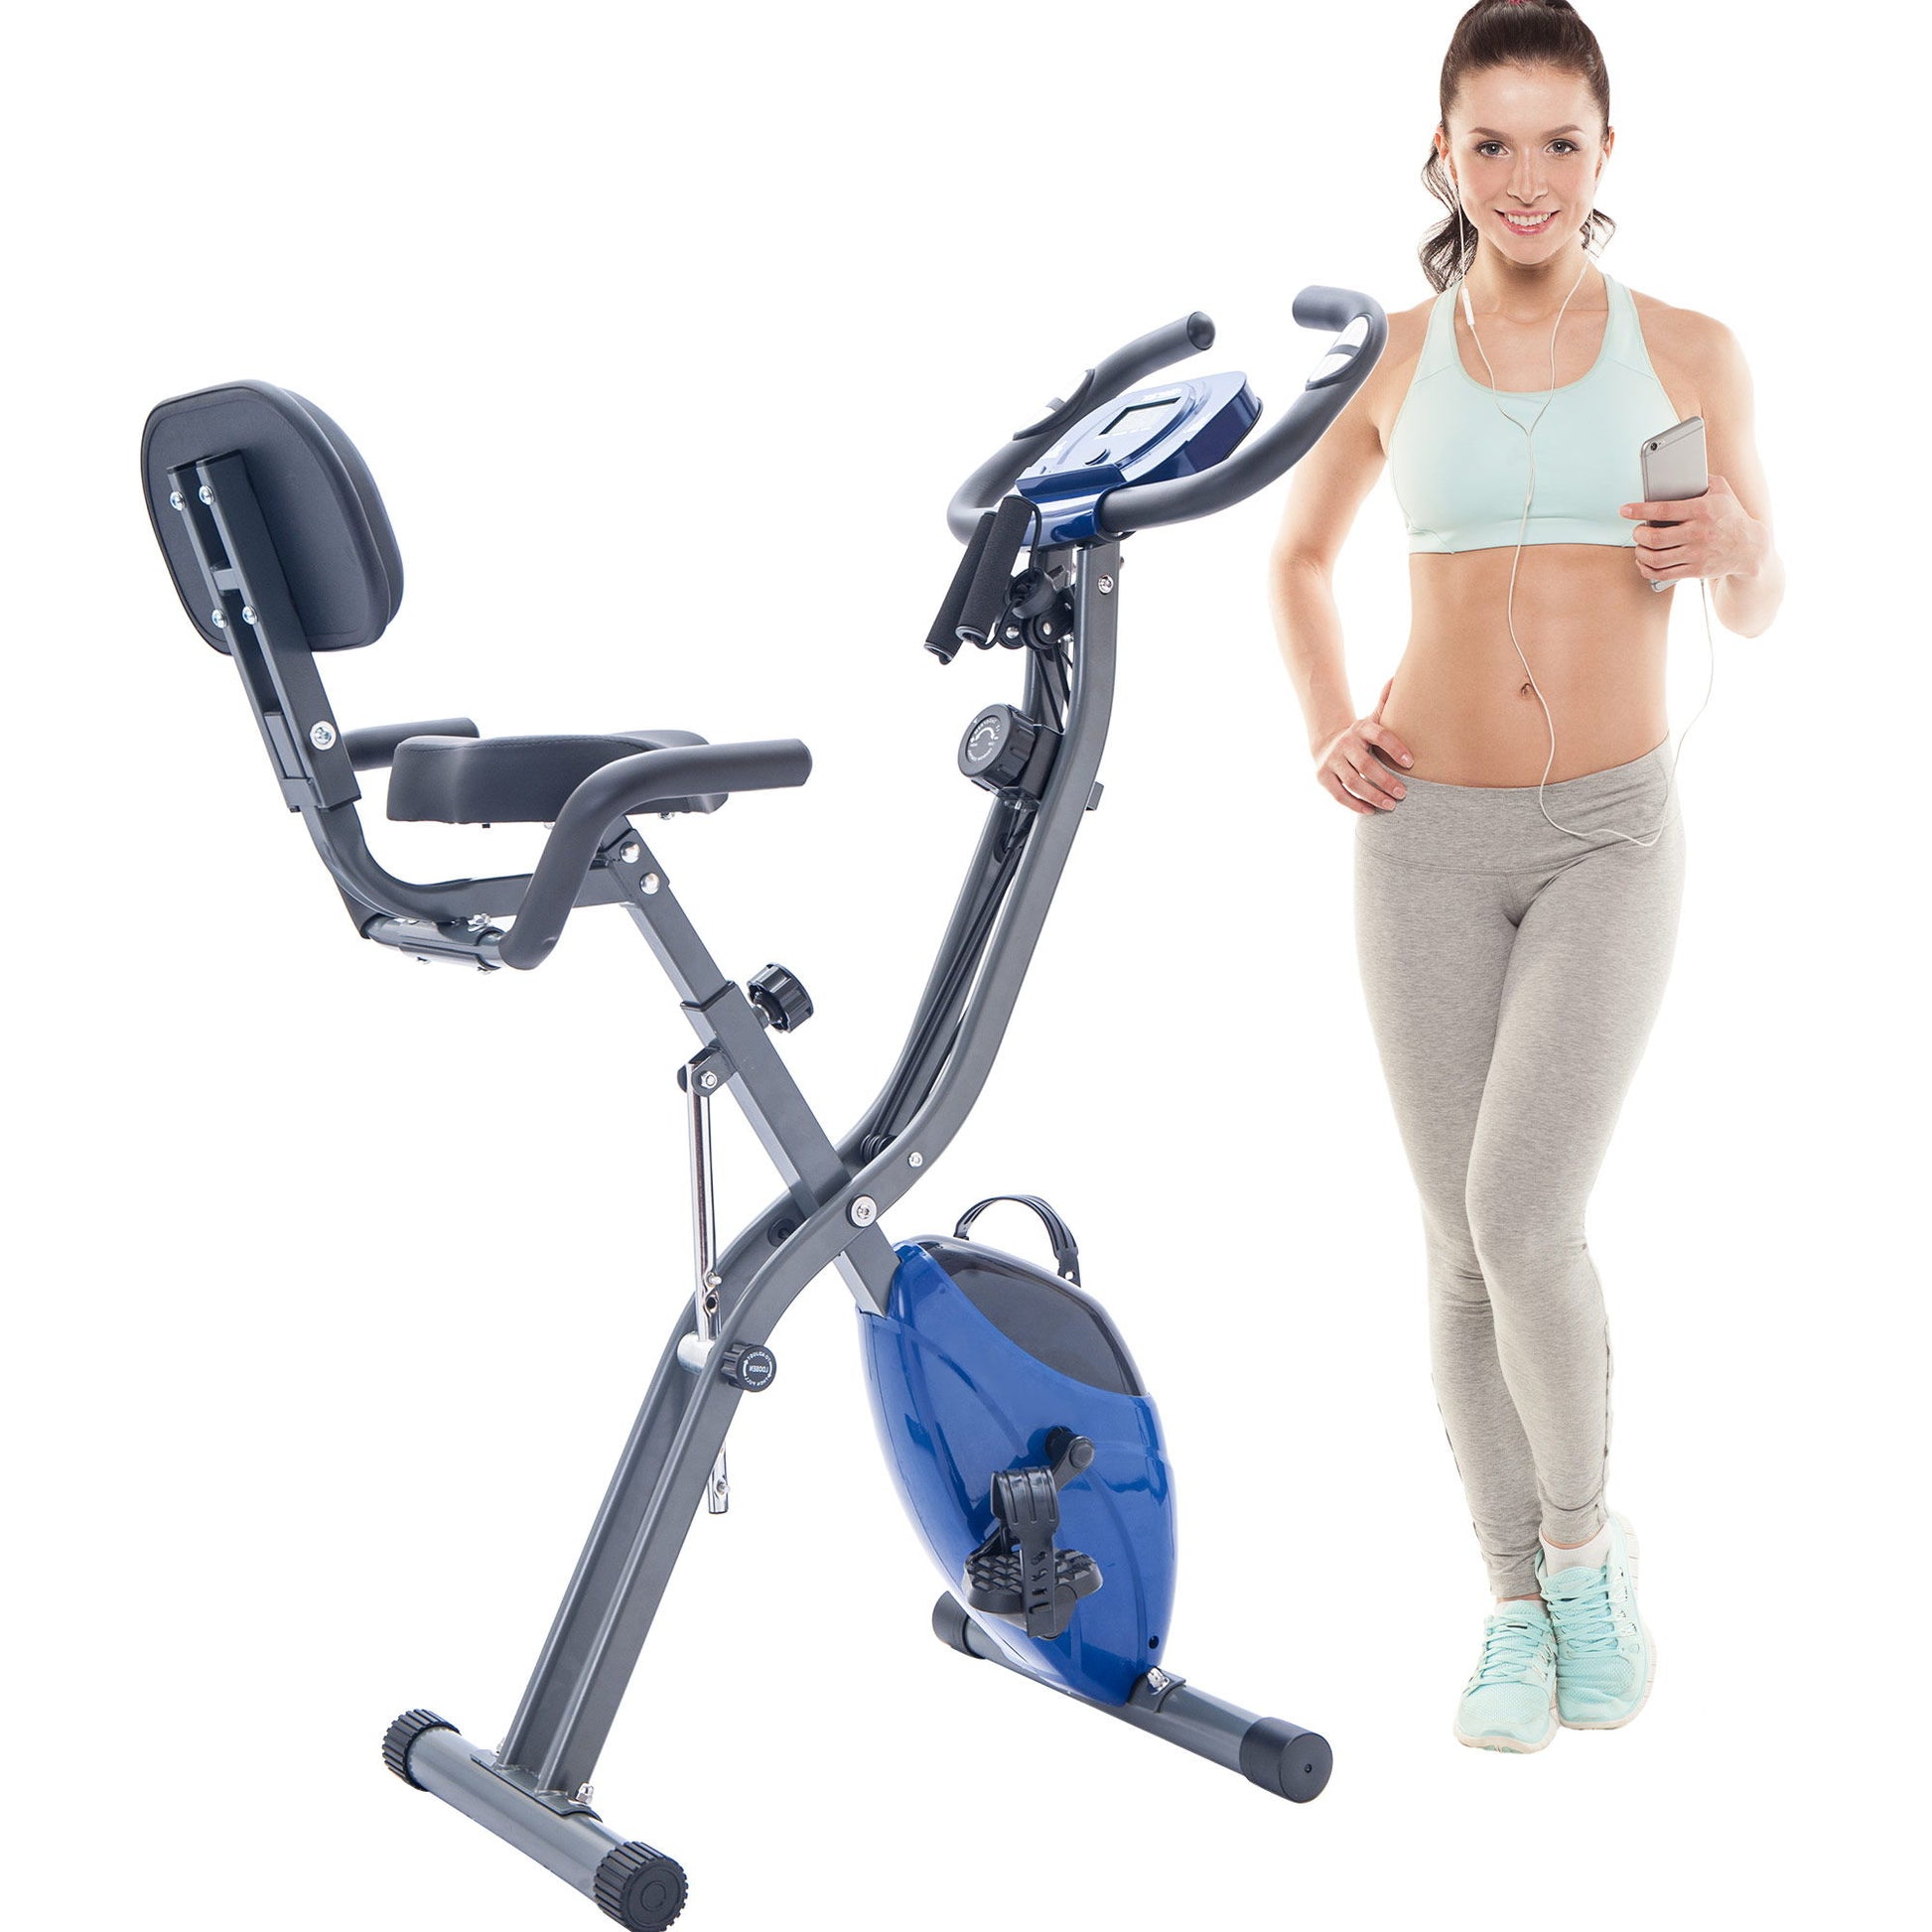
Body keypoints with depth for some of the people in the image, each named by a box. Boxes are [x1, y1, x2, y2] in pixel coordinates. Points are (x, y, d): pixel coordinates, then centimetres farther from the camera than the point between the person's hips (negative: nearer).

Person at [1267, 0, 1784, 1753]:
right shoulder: (1392, 356, 4)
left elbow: (1761, 610, 9)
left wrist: (1731, 549, -14)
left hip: (1611, 837, -1)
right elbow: (1299, 556, 20)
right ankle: (1517, 1608, 22)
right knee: (1464, 1246, 4)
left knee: (1525, 1219, -16)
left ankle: (1585, 1538, 13)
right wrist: (1326, 733, 4)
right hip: (1427, 838, 2)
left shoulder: (1687, 350, 2)